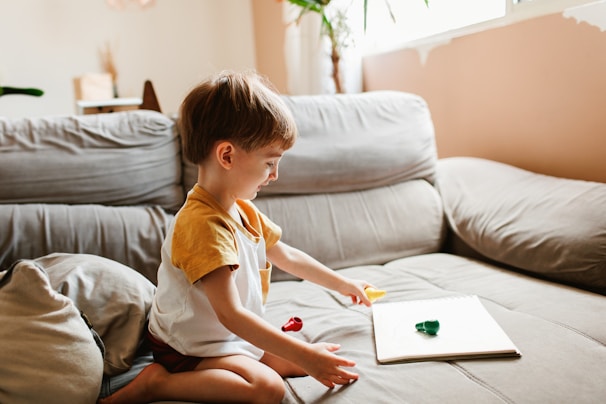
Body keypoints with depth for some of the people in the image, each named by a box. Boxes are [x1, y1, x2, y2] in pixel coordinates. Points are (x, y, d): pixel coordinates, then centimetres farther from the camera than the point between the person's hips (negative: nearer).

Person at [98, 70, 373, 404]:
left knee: (307, 358, 3)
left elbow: (287, 256, 16)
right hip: (191, 349, -9)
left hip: (236, 337, 9)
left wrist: (342, 284, 21)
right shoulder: (204, 225, -30)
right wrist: (304, 356, -31)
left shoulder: (244, 210, 3)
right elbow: (231, 315, -33)